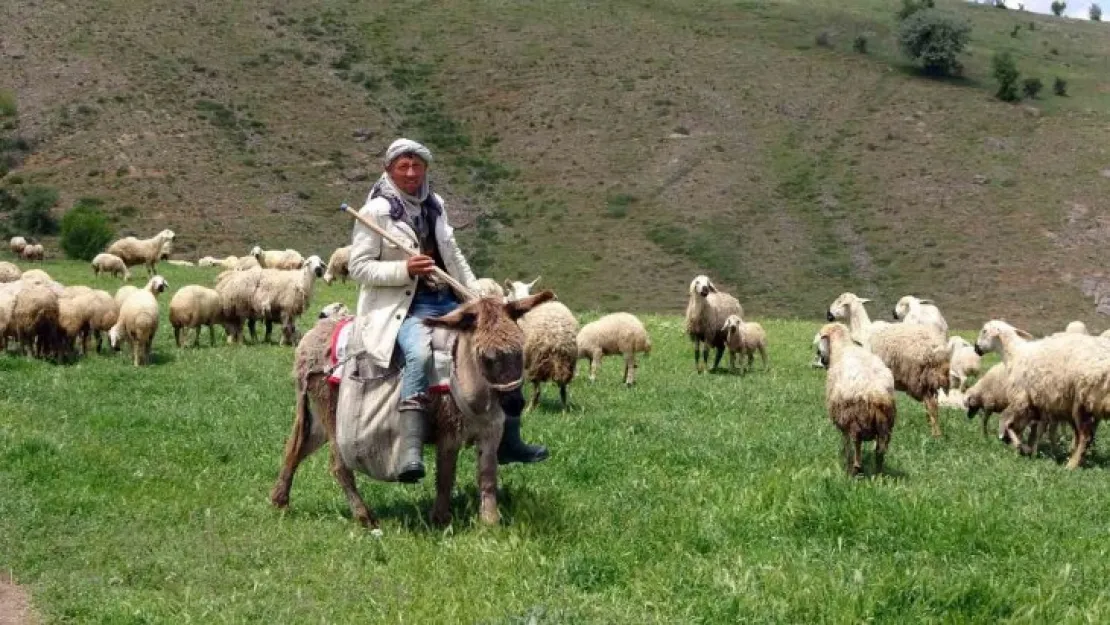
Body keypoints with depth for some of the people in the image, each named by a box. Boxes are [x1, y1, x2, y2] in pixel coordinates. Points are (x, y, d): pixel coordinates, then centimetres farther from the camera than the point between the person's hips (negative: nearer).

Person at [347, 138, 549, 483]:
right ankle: (411, 451, -43)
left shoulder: (434, 204, 14)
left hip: (448, 301, 8)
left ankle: (508, 441, 16)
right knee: (419, 354, -38)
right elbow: (358, 266, -8)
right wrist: (404, 269, -20)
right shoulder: (376, 211, -6)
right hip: (404, 306, -8)